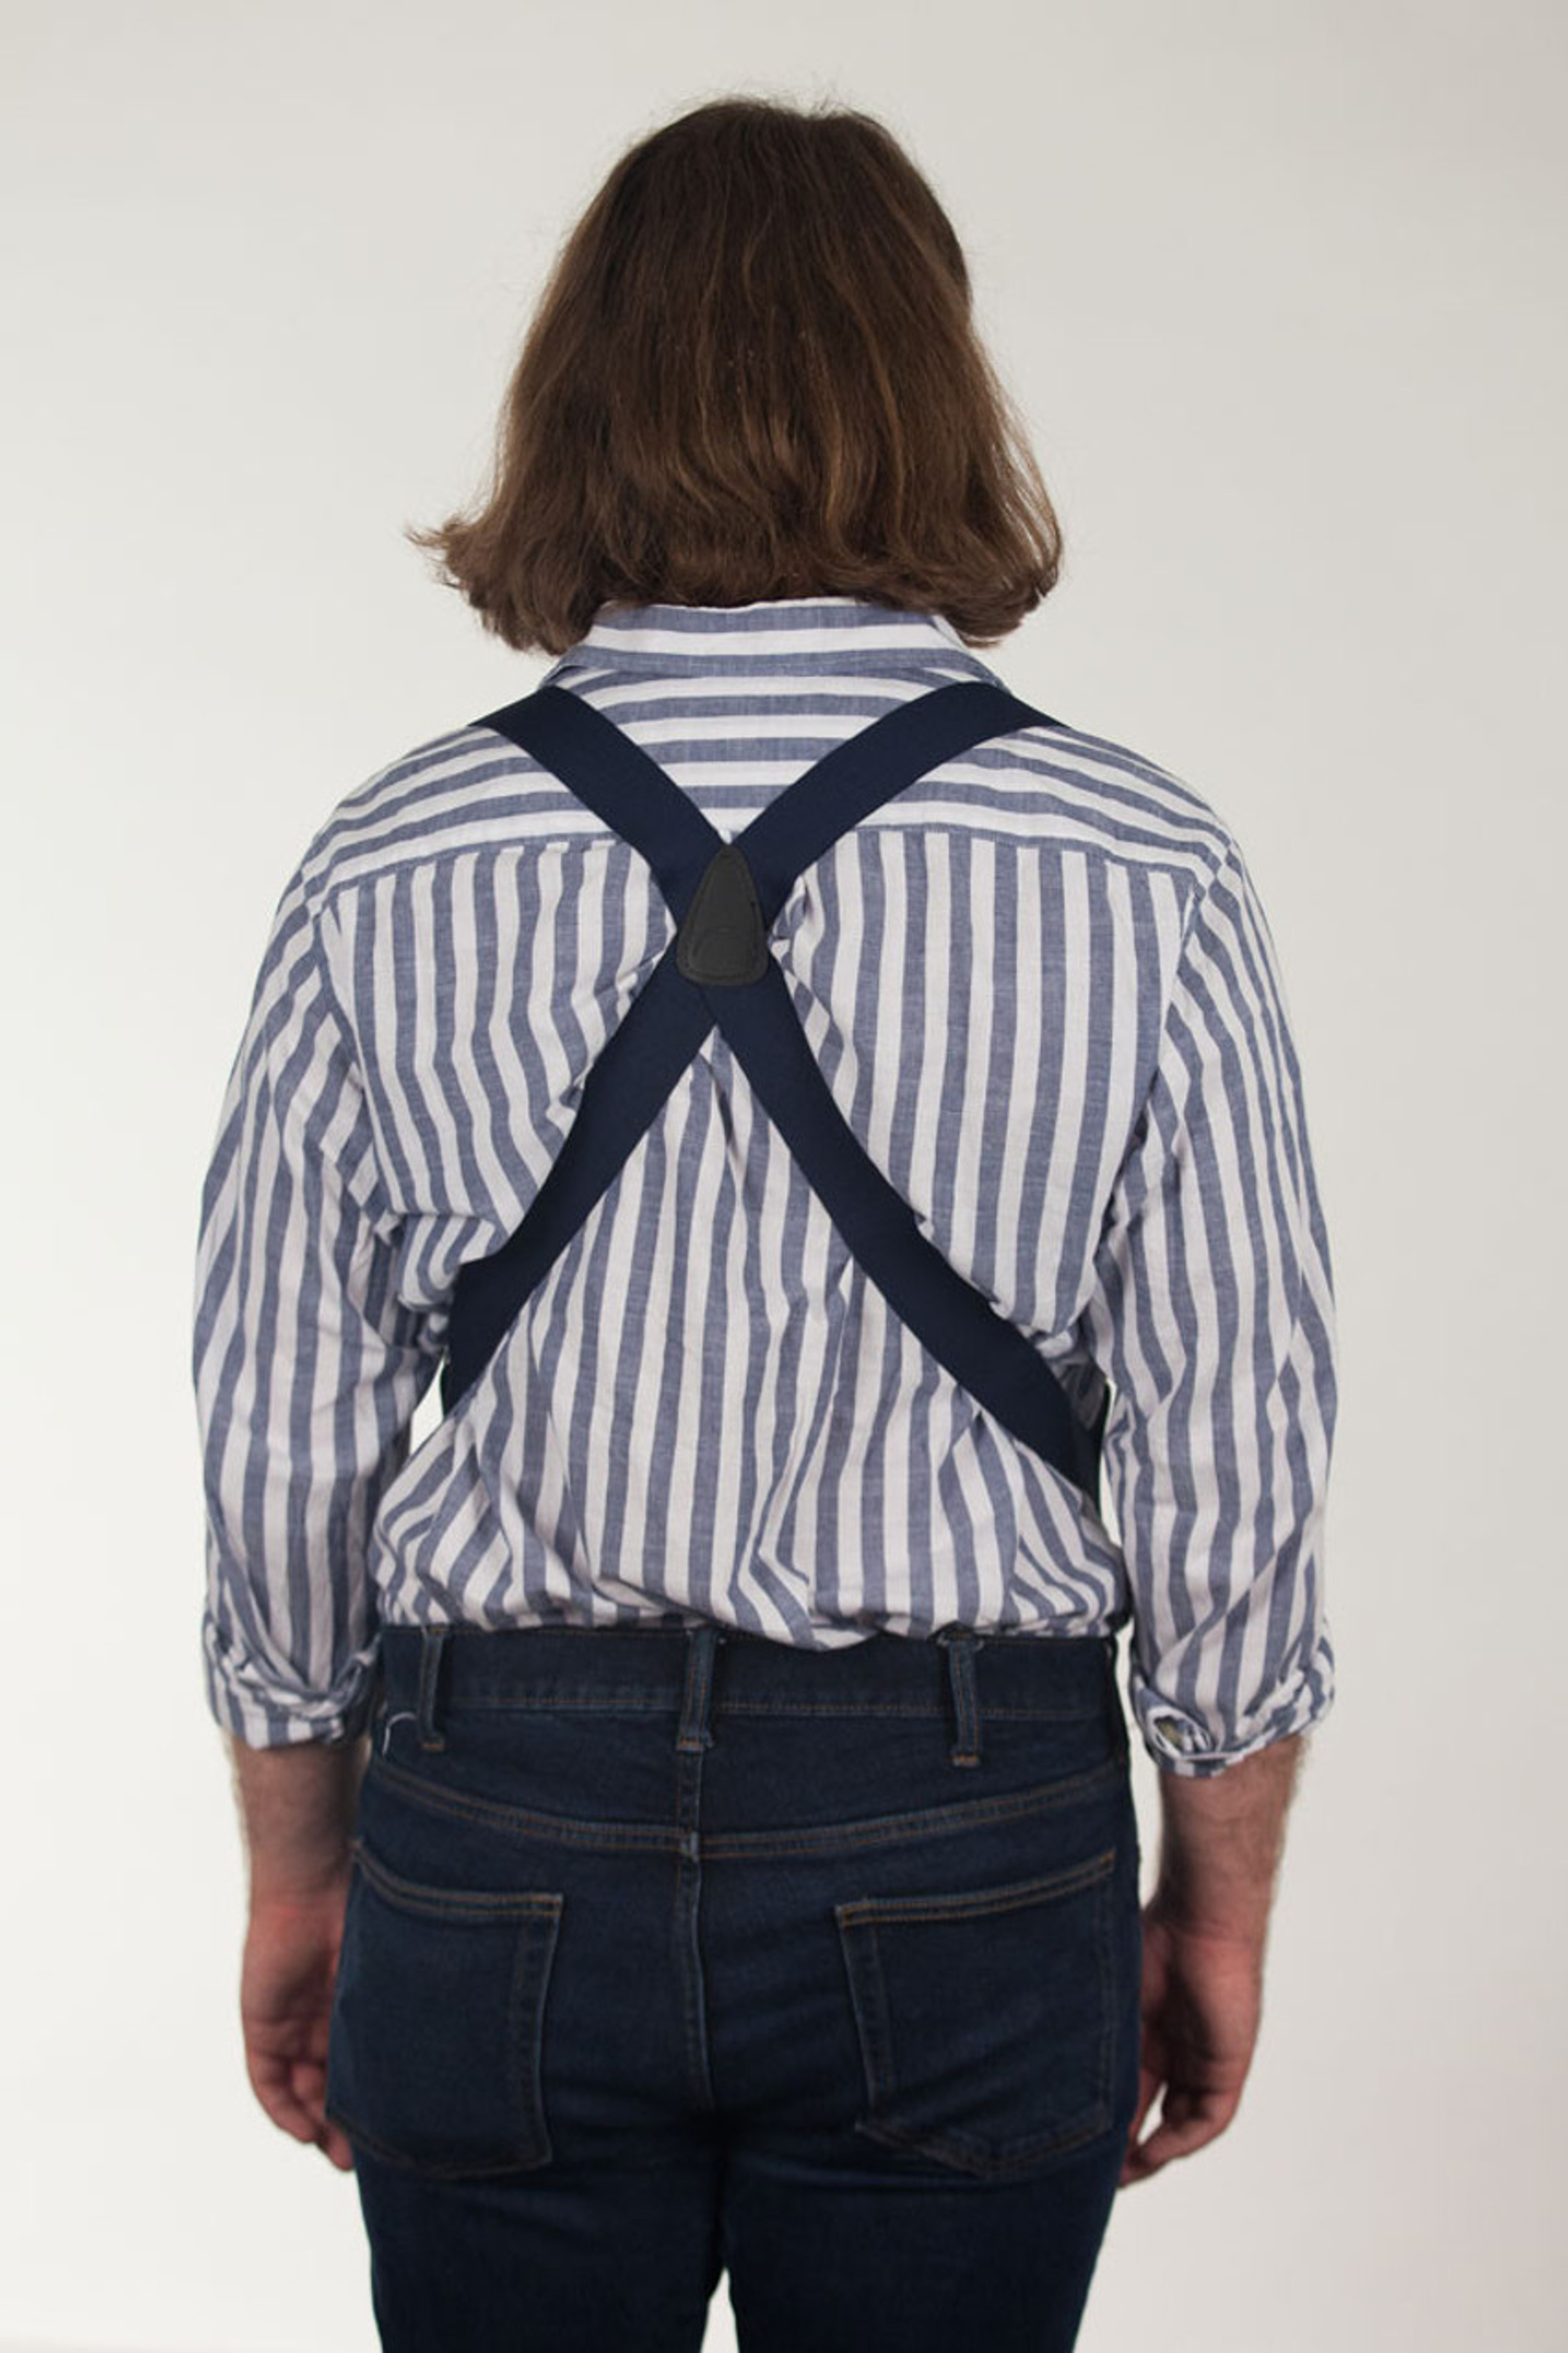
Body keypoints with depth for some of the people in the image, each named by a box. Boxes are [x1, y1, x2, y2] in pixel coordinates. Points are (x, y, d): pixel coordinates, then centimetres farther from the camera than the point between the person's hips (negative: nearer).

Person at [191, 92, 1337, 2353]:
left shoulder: (388, 870, -6)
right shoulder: (1142, 869, -9)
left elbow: (283, 1448, -2)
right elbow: (1233, 1465, -6)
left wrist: (301, 1875, 11)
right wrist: (1219, 1906, 7)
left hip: (504, 1833, 1)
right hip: (965, 1845, 0)